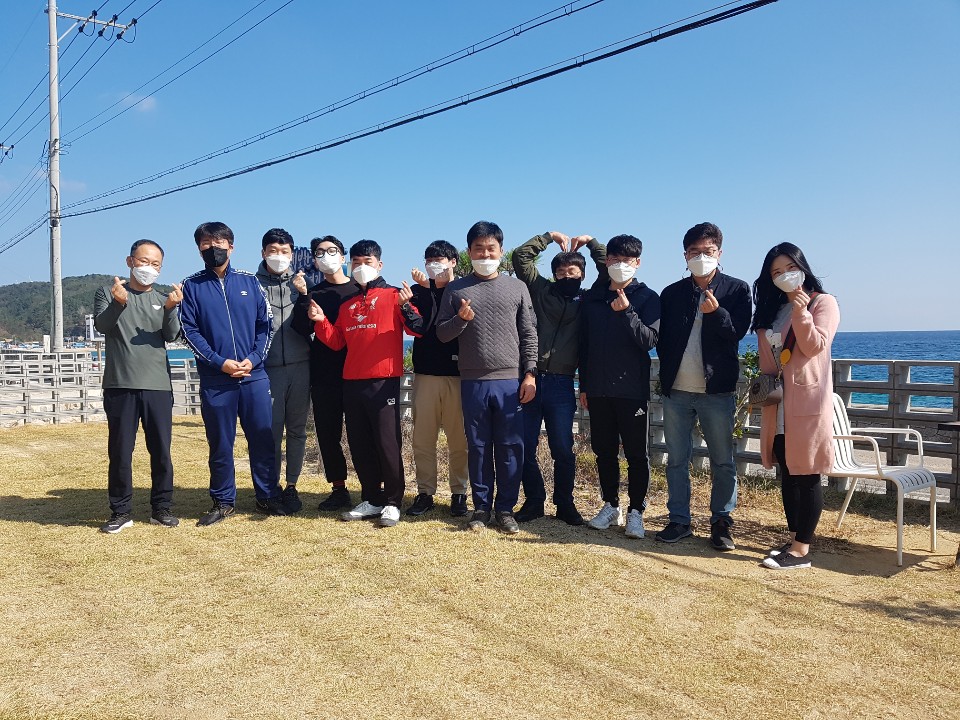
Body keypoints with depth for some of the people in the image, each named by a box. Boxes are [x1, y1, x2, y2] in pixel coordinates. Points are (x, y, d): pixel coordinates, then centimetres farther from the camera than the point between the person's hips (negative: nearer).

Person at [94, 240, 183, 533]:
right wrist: (118, 303, -30)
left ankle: (161, 507, 16)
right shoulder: (108, 293, 8)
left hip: (158, 386, 1)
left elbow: (171, 336, -4)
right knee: (120, 451, 3)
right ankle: (121, 511, 14)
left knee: (161, 450, 5)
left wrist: (171, 309, -24)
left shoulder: (163, 299, 11)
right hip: (120, 386, -1)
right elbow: (101, 325, -10)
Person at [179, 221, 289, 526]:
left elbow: (265, 324, 6)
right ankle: (223, 502, 19)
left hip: (254, 375, 1)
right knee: (220, 443, 6)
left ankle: (269, 497, 18)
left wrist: (253, 359, -8)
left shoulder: (249, 281, 8)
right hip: (215, 379, -1)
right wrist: (220, 362, -11)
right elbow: (190, 331, -1)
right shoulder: (192, 286, 5)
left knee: (263, 438, 5)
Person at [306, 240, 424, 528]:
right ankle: (372, 500, 22)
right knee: (359, 444, 10)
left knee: (387, 443, -3)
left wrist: (405, 307, -25)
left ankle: (393, 503, 8)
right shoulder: (347, 304, 19)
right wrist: (320, 321, 3)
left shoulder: (393, 296, 2)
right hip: (352, 382, 6)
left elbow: (418, 329, -8)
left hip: (384, 381, -6)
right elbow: (337, 341, 18)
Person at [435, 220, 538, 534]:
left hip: (510, 381, 0)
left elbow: (529, 334, 7)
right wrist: (460, 319, -13)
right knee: (478, 447, 7)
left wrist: (529, 373, -2)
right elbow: (441, 333, 7)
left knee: (510, 448, 3)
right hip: (472, 382, 0)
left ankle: (505, 508, 15)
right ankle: (482, 506, 19)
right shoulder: (456, 289, 8)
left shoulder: (517, 287, 8)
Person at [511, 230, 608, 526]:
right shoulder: (541, 290, 10)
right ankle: (534, 501, 21)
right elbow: (521, 256, 6)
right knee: (525, 447, 6)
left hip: (561, 384, 0)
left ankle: (564, 503, 20)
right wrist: (550, 236, 9)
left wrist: (591, 242, 9)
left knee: (563, 449, 3)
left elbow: (608, 272, 6)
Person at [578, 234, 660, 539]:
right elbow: (584, 344, 11)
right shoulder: (592, 298, 9)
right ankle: (610, 505, 25)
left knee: (636, 453, 3)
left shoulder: (648, 298, 0)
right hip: (598, 390, 4)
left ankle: (636, 511, 14)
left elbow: (649, 340, -10)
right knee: (604, 451, 11)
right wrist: (584, 385, 9)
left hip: (632, 389, -3)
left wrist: (626, 311, -21)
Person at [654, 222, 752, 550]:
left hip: (717, 390, -2)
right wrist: (668, 374, 2)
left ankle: (721, 523, 16)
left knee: (722, 461, 4)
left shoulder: (737, 290, 2)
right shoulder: (671, 293, 9)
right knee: (676, 459, 8)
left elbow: (737, 332, -7)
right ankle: (679, 520, 19)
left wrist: (716, 313, -24)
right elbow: (662, 339, 10)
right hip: (677, 390, 3)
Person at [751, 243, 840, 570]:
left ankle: (801, 550, 2)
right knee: (787, 474, 13)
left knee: (806, 476, -3)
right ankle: (794, 538, 23)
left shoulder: (823, 302, -3)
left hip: (807, 401, -7)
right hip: (777, 404, 7)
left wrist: (801, 313, -24)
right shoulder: (771, 309, 16)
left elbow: (815, 346, -15)